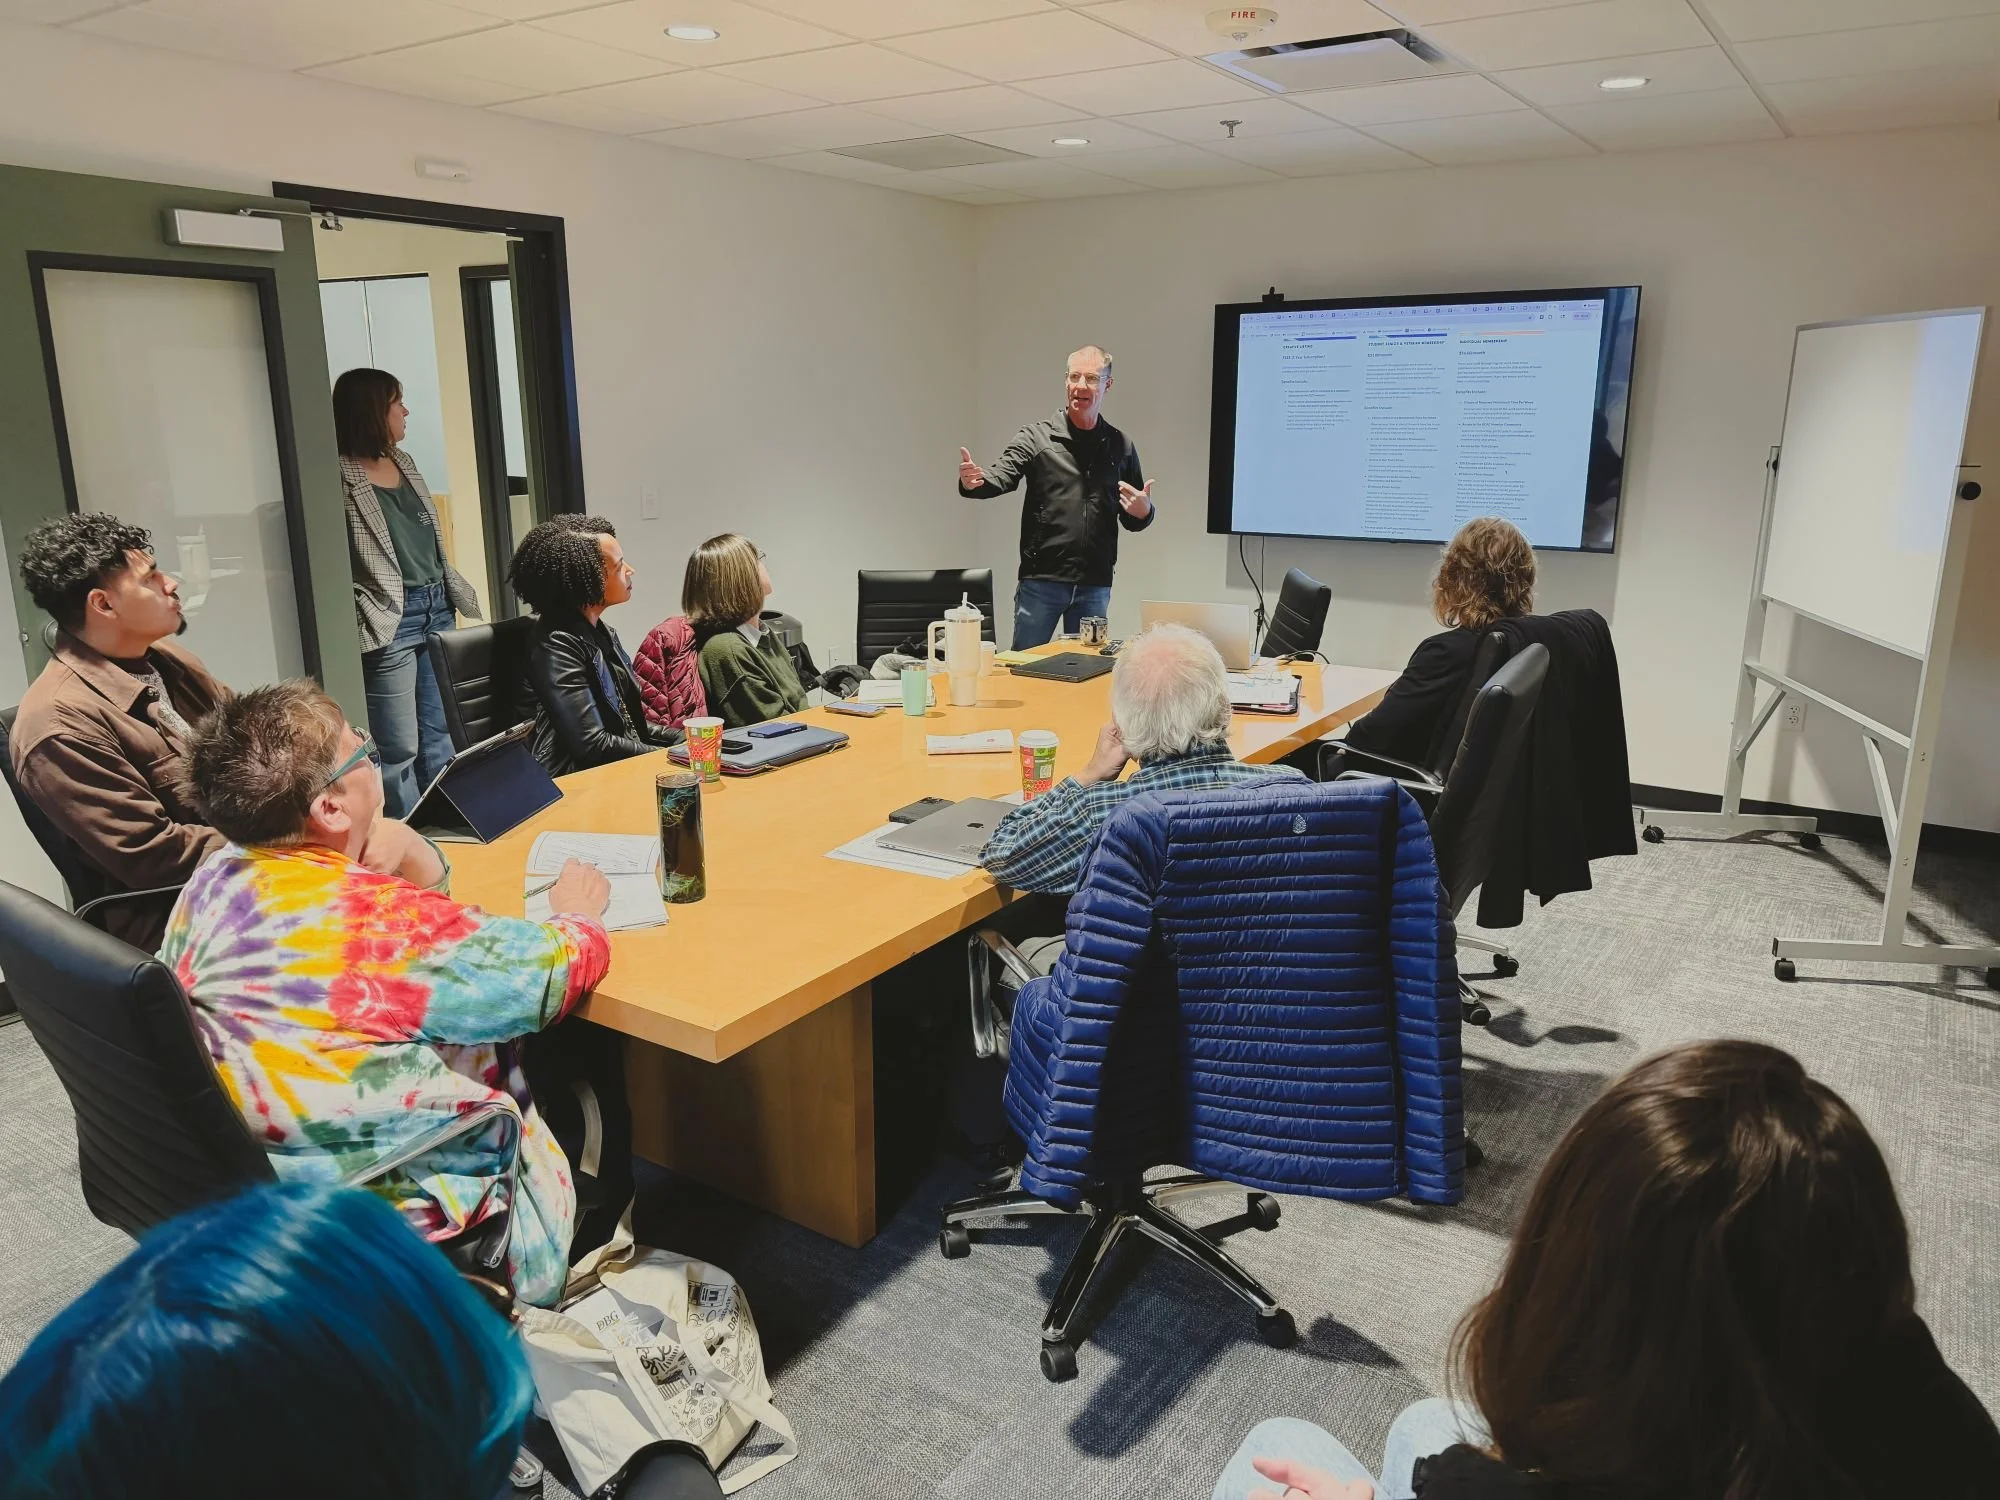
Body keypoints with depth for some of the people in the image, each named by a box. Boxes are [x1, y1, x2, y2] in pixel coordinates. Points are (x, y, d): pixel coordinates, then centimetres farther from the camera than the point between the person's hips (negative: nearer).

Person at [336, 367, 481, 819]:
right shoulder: (342, 478, -11)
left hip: (438, 610, 8)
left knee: (440, 737, 15)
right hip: (392, 622, -8)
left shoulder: (403, 462, 14)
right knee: (400, 751, -2)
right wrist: (369, 618, -17)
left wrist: (455, 593, 18)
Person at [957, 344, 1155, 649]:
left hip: (1095, 586, 3)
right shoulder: (1036, 437, -1)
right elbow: (1000, 478, -14)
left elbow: (1133, 520, 14)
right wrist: (972, 482, -36)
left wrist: (1143, 512, -9)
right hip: (1040, 580, -3)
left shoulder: (1121, 447, 8)